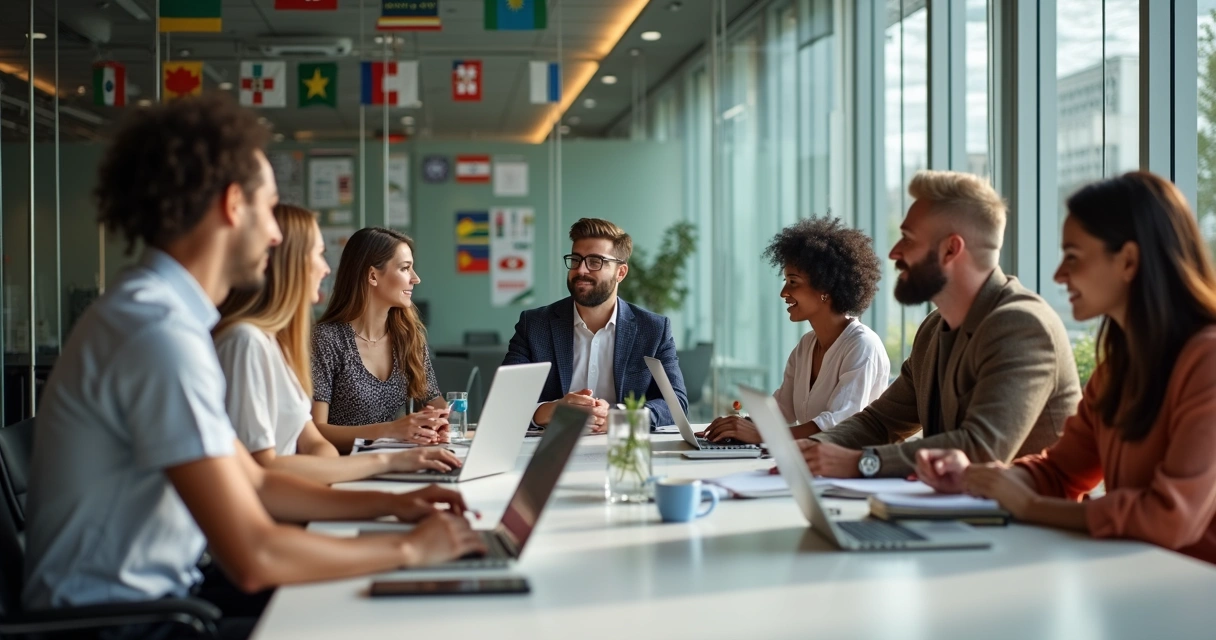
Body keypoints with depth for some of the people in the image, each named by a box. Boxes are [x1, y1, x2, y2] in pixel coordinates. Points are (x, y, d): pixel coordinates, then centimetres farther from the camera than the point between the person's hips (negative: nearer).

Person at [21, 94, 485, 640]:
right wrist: (410, 549, -14)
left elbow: (253, 483, 17)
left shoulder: (162, 311, 10)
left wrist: (389, 504, 8)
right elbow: (254, 557, -26)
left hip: (155, 594, 10)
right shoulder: (161, 330, -23)